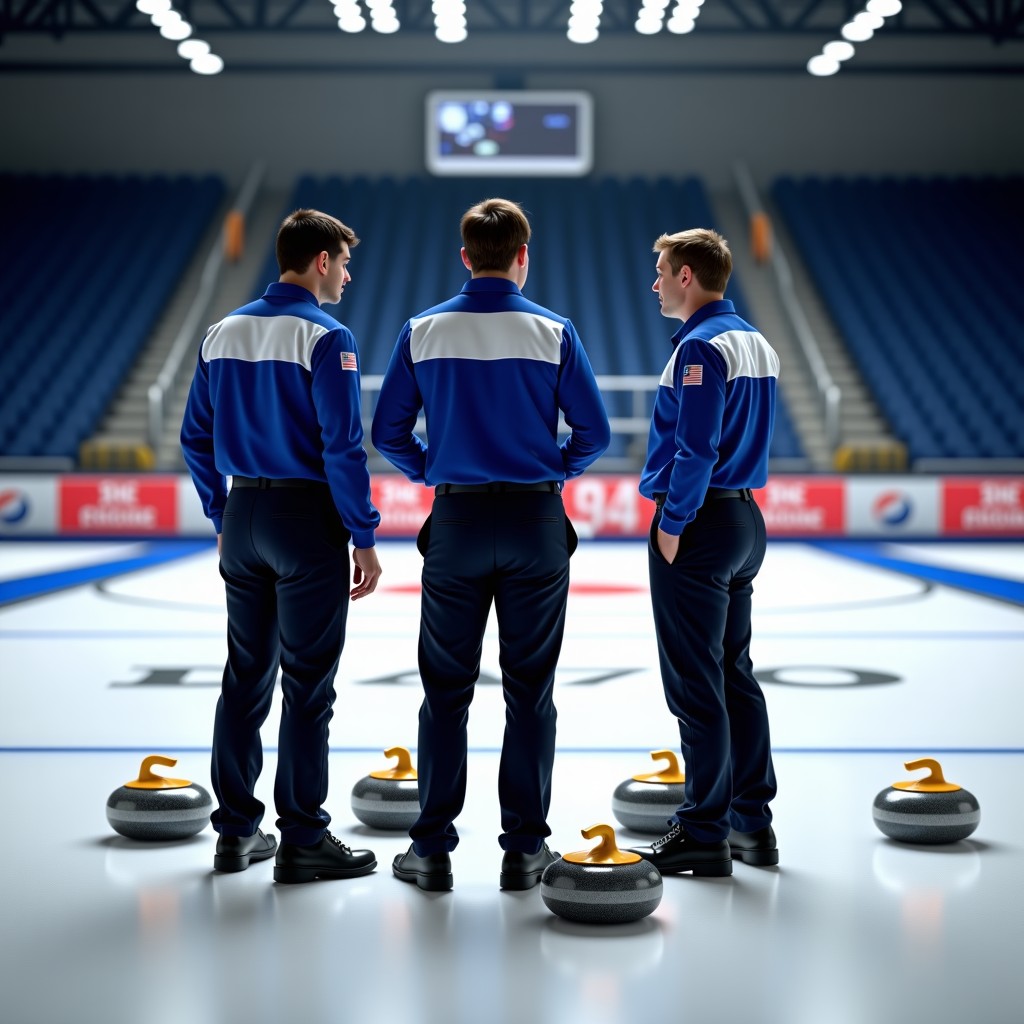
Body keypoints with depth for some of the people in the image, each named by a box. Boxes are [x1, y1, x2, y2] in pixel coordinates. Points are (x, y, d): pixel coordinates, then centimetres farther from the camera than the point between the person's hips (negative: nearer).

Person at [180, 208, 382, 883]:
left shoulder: (224, 334, 8)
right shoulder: (326, 338, -13)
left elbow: (197, 438, 11)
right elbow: (343, 447, -17)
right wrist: (364, 537, -11)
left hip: (243, 518, 7)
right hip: (308, 522, -7)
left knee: (246, 678, 12)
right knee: (308, 686, 0)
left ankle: (236, 832, 18)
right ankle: (302, 841, 5)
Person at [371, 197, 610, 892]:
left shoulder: (424, 332, -1)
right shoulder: (553, 332, -5)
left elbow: (388, 432, 1)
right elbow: (594, 432, -4)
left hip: (456, 522, 1)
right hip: (536, 522, -1)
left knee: (446, 690, 7)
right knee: (530, 691, 5)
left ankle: (433, 850, 9)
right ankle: (525, 849, 9)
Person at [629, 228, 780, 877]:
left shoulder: (702, 346, -16)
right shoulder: (758, 345, 13)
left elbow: (696, 449, -21)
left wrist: (671, 525, -15)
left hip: (699, 525, -10)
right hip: (746, 519, 10)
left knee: (696, 685, -5)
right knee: (736, 675, 14)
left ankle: (703, 835, -1)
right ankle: (752, 823, 18)